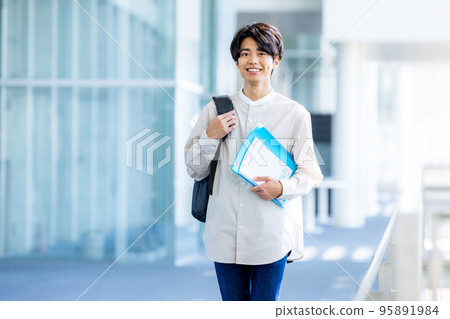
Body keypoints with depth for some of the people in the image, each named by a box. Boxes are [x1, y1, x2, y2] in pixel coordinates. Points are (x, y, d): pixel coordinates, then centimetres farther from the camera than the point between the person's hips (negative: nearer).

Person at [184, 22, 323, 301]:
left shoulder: (294, 114, 1)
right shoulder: (216, 110, 6)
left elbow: (311, 173, 2)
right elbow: (195, 171, 11)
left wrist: (282, 188, -17)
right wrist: (210, 137, -7)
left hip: (272, 233, -2)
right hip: (226, 233, 2)